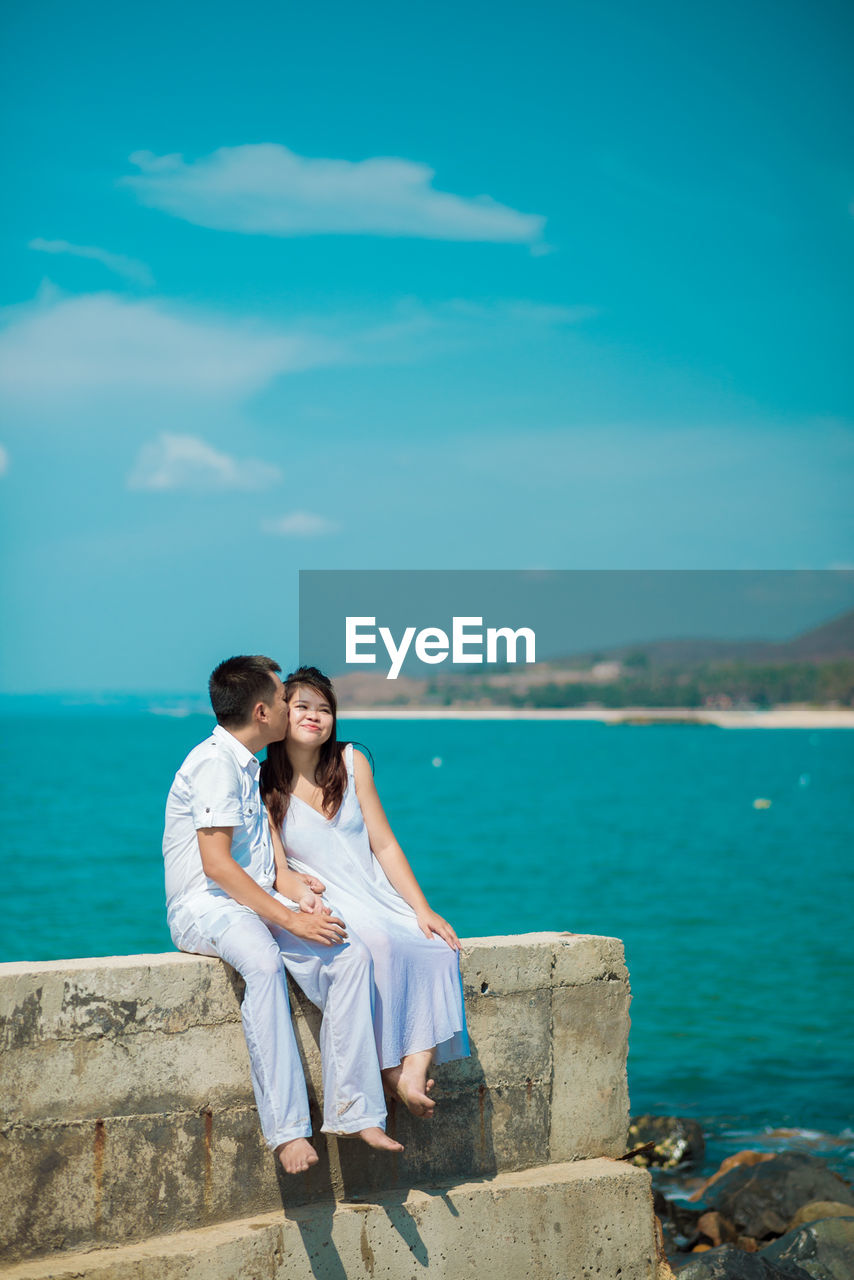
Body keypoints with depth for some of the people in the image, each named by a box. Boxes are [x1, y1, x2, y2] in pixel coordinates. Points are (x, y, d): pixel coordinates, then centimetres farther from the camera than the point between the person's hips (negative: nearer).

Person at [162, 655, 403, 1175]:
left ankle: (353, 1111, -16)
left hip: (258, 900, 9)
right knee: (264, 961, -39)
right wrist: (290, 919, -21)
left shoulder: (249, 766, 20)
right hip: (206, 905, -9)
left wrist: (291, 883, 6)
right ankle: (288, 1128, -39)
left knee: (352, 955, -15)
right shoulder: (214, 762, -11)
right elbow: (216, 864, -19)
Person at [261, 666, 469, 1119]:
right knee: (378, 944, -34)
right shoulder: (264, 783, -1)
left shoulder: (351, 762, 7)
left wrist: (422, 909, -3)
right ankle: (390, 1071, -25)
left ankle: (415, 1069, -30)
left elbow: (384, 845, 6)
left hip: (377, 895, 4)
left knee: (438, 946, -24)